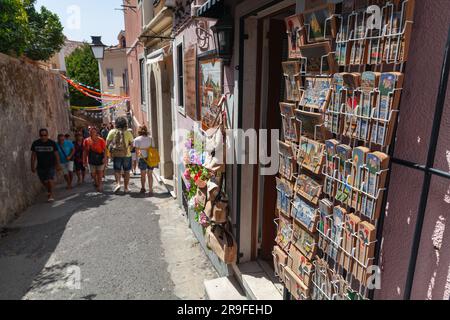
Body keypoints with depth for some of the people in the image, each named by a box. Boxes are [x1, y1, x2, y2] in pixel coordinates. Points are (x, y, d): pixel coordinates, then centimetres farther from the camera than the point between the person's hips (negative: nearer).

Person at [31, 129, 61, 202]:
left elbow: (56, 155, -1)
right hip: (40, 166, 3)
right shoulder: (35, 143, -1)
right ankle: (49, 191, 39)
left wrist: (58, 165, -1)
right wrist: (32, 166, 4)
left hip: (51, 166, -3)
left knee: (50, 180, -13)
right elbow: (33, 155, 5)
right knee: (44, 181, 11)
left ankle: (51, 195, 1)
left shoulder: (52, 143, -7)